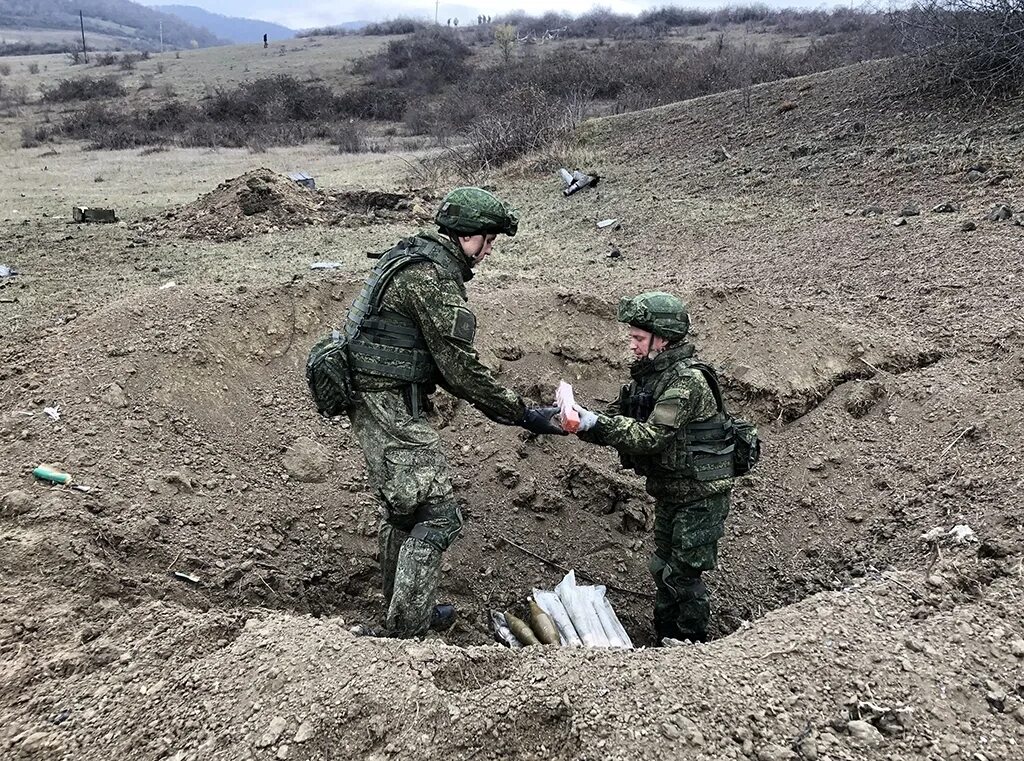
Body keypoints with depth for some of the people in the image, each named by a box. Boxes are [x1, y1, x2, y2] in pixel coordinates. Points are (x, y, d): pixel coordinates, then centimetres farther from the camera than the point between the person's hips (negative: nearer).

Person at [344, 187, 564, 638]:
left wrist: (501, 406, 16)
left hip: (375, 402, 11)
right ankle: (402, 634, 0)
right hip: (392, 405, -11)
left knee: (403, 510, 21)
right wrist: (524, 415, -12)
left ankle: (406, 611, 36)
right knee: (436, 517, -7)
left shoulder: (412, 258, 16)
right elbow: (459, 365, -19)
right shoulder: (434, 275, -17)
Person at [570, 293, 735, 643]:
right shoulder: (650, 374, 6)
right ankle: (665, 637, 33)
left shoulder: (688, 380, -23)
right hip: (669, 492, 9)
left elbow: (651, 436, -30)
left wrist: (596, 423, -34)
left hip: (700, 495, -9)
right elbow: (619, 421, 4)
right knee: (663, 569, 18)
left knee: (682, 575, 0)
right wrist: (584, 422, -15)